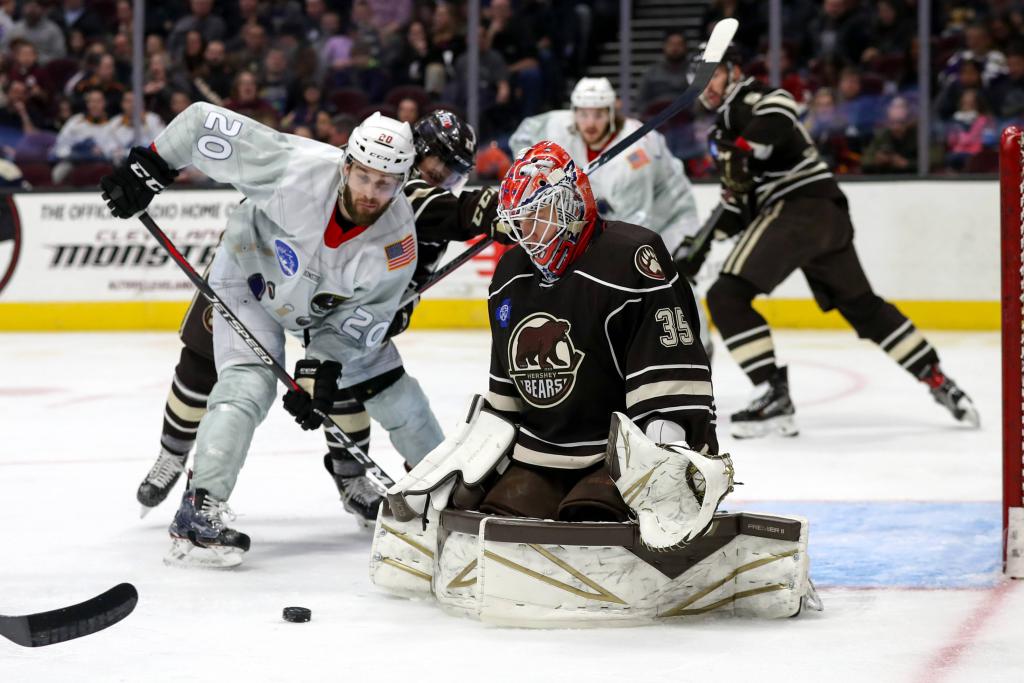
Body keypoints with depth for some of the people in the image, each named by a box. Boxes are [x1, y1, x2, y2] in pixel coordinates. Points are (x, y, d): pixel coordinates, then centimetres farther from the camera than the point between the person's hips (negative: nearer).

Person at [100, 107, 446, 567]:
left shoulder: (397, 244, -28)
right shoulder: (296, 167, -39)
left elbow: (358, 320, -18)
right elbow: (205, 123, -32)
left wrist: (322, 368, -28)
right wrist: (149, 166, -30)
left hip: (330, 306, 4)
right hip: (251, 275, -4)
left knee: (396, 394, 5)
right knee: (248, 386, -25)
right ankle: (197, 515, -24)